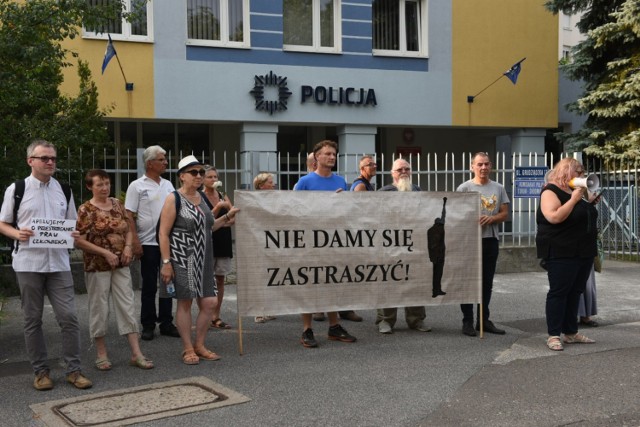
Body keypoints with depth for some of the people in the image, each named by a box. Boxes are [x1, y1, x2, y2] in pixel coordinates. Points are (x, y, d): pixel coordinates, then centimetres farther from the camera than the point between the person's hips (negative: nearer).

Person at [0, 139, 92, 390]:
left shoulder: (63, 190, 10)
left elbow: (73, 224, 17)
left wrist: (75, 235, -6)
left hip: (58, 262, 2)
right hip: (28, 263, -2)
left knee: (68, 317, -2)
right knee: (32, 320, 7)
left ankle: (73, 370, 8)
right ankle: (40, 371, 18)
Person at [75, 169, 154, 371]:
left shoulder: (117, 204, 8)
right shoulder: (86, 209, -8)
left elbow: (128, 229, 15)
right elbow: (79, 241, -12)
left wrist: (128, 246, -5)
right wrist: (105, 252, -17)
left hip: (121, 265, 5)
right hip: (97, 266, -5)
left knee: (127, 306, 3)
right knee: (99, 309, 4)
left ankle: (136, 354, 6)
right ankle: (101, 354, 18)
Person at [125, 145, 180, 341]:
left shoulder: (168, 185, 11)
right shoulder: (137, 186, -4)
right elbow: (129, 216, -7)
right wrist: (135, 242, -14)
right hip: (148, 243, -5)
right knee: (149, 286, 3)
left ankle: (166, 323, 18)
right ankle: (148, 326, 13)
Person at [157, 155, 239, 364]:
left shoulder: (202, 197, 12)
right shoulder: (174, 199, -9)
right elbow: (163, 234, -12)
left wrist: (227, 217, 12)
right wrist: (166, 262, -18)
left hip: (203, 259, 7)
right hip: (182, 259, -7)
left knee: (209, 302, 4)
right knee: (185, 303, 2)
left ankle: (199, 345, 20)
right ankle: (188, 349, 14)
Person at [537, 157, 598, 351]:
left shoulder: (574, 192, 17)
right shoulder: (550, 192, -10)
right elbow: (554, 217, -25)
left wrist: (589, 203, 9)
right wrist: (574, 199, -21)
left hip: (583, 253, 9)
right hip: (561, 254, -9)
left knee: (575, 293, 11)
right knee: (559, 292, -6)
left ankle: (571, 333, 19)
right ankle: (553, 335, -2)